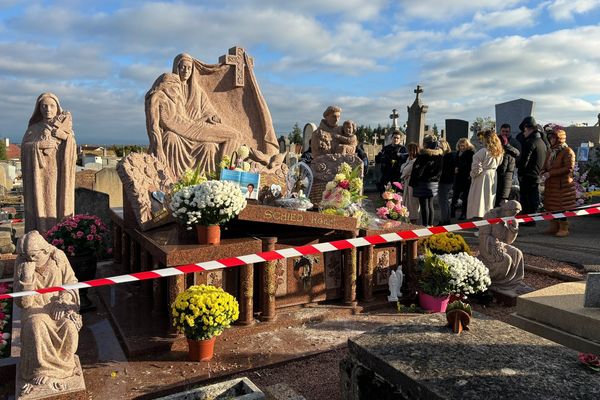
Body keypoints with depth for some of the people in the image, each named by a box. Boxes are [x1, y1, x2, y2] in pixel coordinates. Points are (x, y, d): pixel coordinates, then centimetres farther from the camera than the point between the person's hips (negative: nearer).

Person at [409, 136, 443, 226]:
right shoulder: (439, 154, 6)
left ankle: (425, 225, 0)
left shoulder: (423, 154, -15)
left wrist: (412, 182, -9)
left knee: (424, 205, -2)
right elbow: (439, 170, 13)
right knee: (430, 205, 14)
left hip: (423, 182, -7)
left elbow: (417, 169, -15)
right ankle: (430, 225, 20)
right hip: (434, 183, 7)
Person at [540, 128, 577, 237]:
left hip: (562, 185, -8)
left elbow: (569, 168, -17)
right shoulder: (551, 152, 17)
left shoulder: (568, 152, -8)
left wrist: (550, 173, -20)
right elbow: (545, 166, 20)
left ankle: (564, 228, 6)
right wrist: (544, 173, -4)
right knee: (551, 206, 10)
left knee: (561, 207, -4)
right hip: (550, 184, 8)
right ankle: (554, 227, 20)